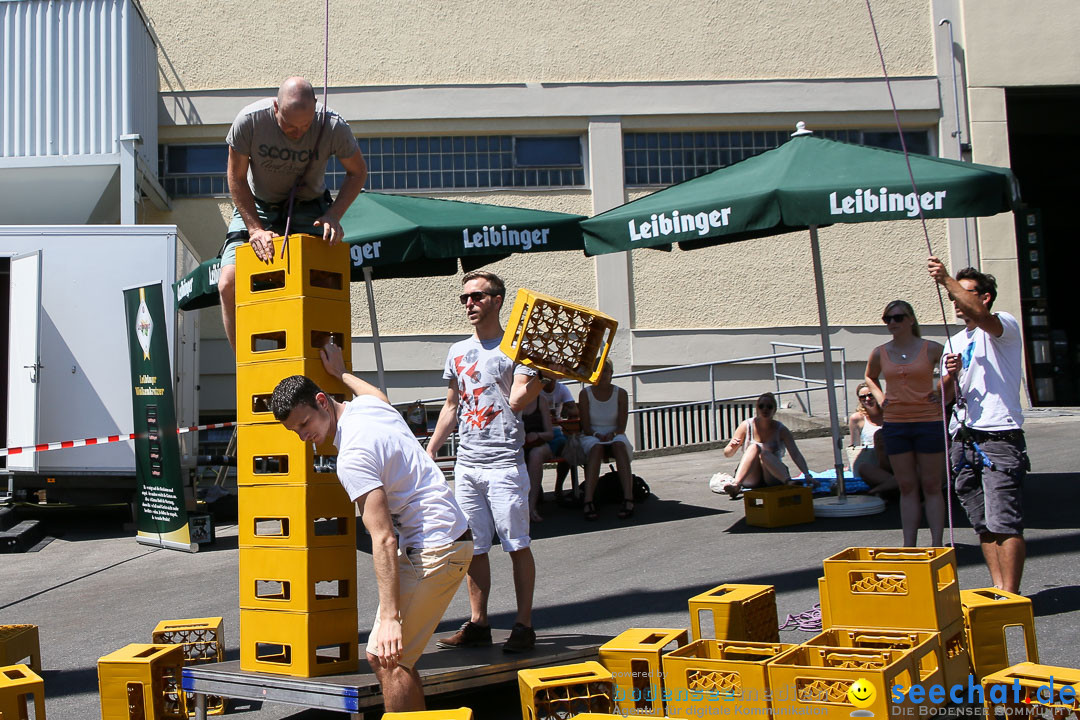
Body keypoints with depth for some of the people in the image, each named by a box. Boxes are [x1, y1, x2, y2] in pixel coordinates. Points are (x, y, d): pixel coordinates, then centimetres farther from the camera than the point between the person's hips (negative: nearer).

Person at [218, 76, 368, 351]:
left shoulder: (333, 126, -23)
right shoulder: (249, 120, -24)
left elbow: (357, 173, -6)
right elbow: (236, 178, -11)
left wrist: (333, 215, -19)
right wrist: (255, 228, -21)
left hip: (308, 208, 0)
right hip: (256, 207, 0)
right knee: (229, 283, -16)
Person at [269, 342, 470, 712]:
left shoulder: (352, 457, -20)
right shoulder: (368, 404, 6)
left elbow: (384, 541, -25)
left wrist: (390, 618, -25)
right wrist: (340, 372, 50)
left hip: (434, 550, -10)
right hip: (454, 539, 10)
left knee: (384, 656, -12)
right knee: (398, 654, 11)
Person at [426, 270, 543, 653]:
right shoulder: (457, 352, 16)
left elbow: (517, 401, -13)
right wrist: (430, 449, 17)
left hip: (504, 463, -6)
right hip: (466, 464, 6)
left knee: (517, 545, -1)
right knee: (473, 548, 9)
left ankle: (524, 625, 6)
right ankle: (478, 624, 17)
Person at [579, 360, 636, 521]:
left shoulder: (620, 394, 4)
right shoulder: (585, 394, 2)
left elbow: (622, 427, -2)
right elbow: (585, 426, -4)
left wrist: (612, 434, -23)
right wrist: (597, 435, -23)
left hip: (615, 436, 1)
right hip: (590, 437, -1)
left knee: (619, 444, -36)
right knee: (596, 447, -37)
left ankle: (628, 498, -50)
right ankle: (588, 501, -51)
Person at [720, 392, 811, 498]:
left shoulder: (781, 429, -2)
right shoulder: (746, 426, -1)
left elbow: (796, 455, -11)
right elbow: (727, 454, -1)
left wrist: (807, 474, -27)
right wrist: (732, 448, -24)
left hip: (773, 478, 0)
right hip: (751, 479, 0)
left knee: (764, 453, -29)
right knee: (754, 447, -27)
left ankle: (788, 481, -51)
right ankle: (736, 484, -48)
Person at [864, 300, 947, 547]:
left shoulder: (931, 349, -3)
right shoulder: (879, 353, 4)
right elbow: (870, 377, 25)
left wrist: (943, 395, -3)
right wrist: (879, 397, 8)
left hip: (928, 422, -2)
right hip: (895, 424, 3)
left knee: (931, 486, 4)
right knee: (907, 487, 7)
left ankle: (936, 544, 9)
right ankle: (909, 546, 10)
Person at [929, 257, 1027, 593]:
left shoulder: (1004, 326, -2)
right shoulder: (955, 341, 20)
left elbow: (981, 315, -27)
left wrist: (946, 280, -25)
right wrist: (949, 376, -3)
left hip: (999, 439, -8)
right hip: (964, 439, 8)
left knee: (1005, 523, -9)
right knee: (985, 524, 11)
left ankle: (1008, 594, -5)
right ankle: (998, 589, 18)